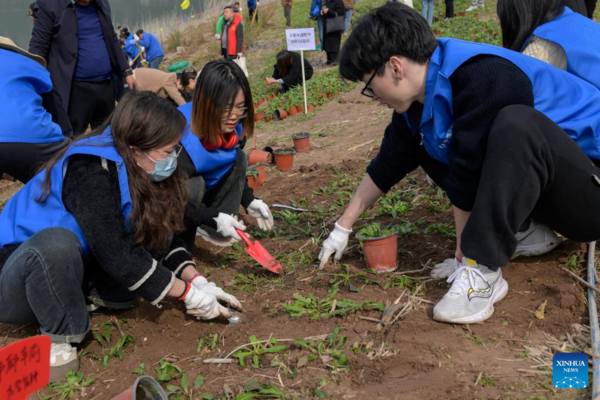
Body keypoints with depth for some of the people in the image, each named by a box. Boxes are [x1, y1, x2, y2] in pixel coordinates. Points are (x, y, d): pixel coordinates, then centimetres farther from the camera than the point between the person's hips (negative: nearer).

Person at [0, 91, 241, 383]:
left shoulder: (137, 166, -6)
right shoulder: (91, 171, -30)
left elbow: (163, 234, -1)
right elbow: (115, 252, -33)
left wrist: (196, 280, -14)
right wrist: (186, 293, -25)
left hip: (76, 265, 6)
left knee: (154, 232, -12)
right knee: (57, 243, -40)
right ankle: (60, 338, -18)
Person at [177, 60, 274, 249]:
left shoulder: (231, 126, -13)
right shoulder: (181, 138, -35)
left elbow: (235, 169, 5)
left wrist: (249, 201, -7)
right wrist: (213, 218, -34)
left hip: (200, 195, 7)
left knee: (238, 159, -9)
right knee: (194, 185, -34)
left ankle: (207, 229, -6)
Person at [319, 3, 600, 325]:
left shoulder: (483, 78, -28)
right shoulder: (419, 98, -2)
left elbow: (468, 183, -24)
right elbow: (388, 166, 7)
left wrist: (468, 260, -13)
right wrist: (343, 227, 13)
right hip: (542, 187, 8)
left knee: (515, 123, -35)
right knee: (427, 146, 6)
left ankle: (483, 273, -26)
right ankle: (521, 232, 1)